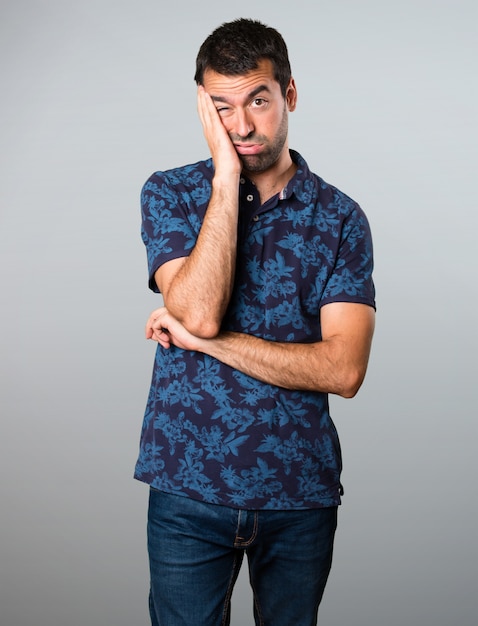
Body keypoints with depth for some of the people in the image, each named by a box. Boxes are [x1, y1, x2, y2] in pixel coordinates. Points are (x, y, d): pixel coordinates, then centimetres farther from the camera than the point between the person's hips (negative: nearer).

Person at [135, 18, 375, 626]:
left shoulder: (340, 216, -2)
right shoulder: (169, 192, -1)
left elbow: (343, 368, -13)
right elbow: (198, 311, -19)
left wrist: (203, 341, -15)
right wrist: (226, 173, -16)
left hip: (301, 492, 1)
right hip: (187, 488, -1)